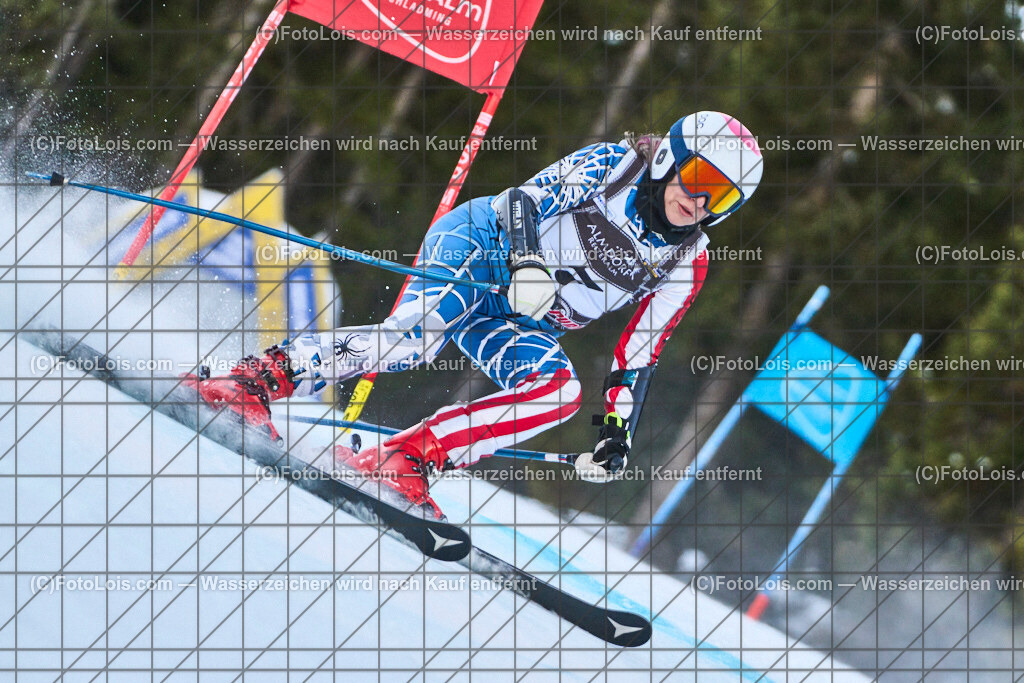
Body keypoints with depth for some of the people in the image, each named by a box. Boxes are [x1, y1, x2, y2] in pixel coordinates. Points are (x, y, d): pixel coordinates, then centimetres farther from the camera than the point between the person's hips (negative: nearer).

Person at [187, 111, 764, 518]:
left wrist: (618, 433, -5)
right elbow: (527, 199, -13)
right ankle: (263, 377, -31)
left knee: (562, 391, -25)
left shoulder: (687, 264, 4)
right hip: (483, 245, -5)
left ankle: (407, 456, -29)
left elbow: (638, 357, 7)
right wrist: (527, 261, -33)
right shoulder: (618, 164, -6)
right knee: (418, 334, -34)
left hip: (523, 325, 5)